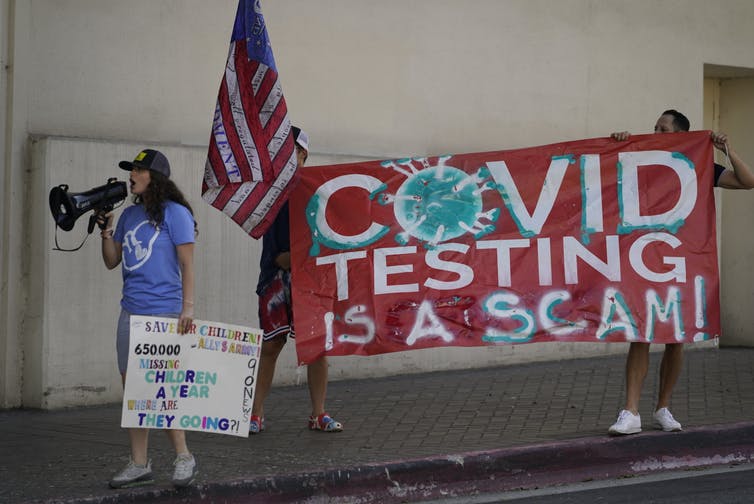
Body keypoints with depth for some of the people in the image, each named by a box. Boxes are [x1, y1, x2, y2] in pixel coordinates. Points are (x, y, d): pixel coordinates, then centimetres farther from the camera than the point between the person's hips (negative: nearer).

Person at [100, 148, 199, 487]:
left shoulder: (175, 213, -5)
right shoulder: (129, 215, 14)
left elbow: (186, 264, -8)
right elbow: (112, 261, 17)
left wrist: (188, 307, -14)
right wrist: (106, 229, 3)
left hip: (164, 313, -7)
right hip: (131, 312, 7)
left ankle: (183, 457, 11)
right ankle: (139, 465, 13)